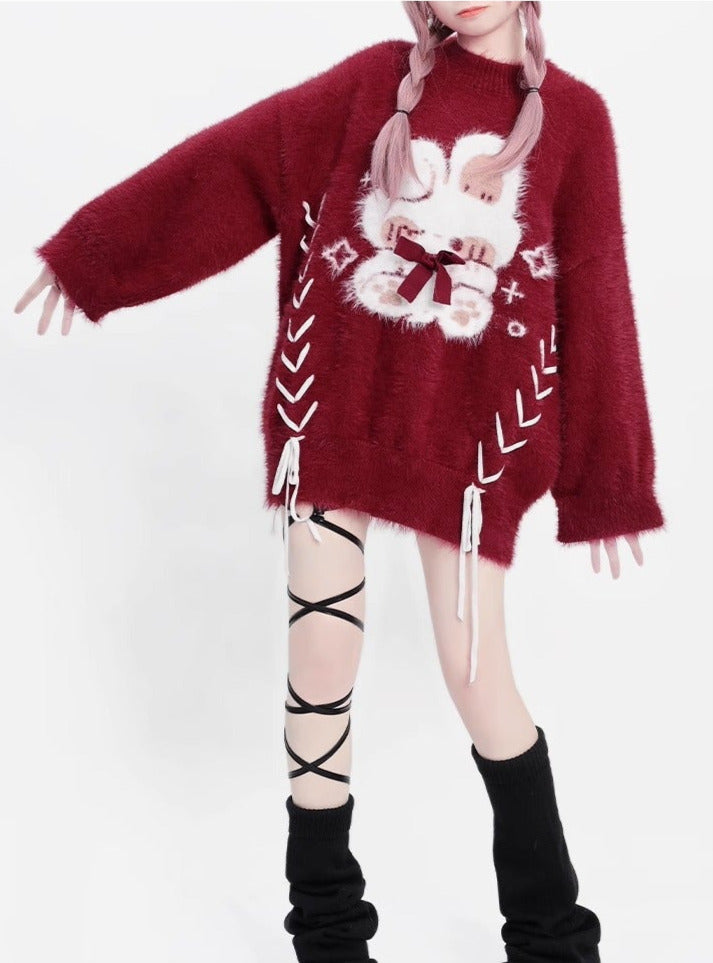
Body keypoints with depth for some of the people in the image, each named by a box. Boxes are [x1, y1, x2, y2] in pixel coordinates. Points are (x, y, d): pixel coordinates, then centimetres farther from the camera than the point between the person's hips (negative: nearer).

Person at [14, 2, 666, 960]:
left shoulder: (573, 114, 3)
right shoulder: (379, 79, 5)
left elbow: (591, 300, 2)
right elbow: (237, 159, 6)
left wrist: (605, 481, 2)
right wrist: (95, 250, 5)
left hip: (467, 426, -1)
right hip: (333, 404, 2)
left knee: (477, 674, 1)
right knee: (322, 657, 4)